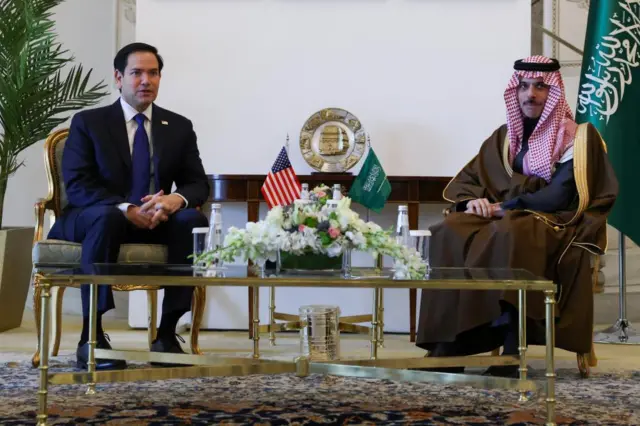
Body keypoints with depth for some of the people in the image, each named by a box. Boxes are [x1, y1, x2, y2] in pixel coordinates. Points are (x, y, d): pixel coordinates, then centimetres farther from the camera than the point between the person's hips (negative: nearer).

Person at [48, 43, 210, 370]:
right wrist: (127, 209, -27)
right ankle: (91, 337, -34)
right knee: (108, 216, -38)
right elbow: (77, 185, -10)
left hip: (155, 220, 3)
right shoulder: (88, 122, 1)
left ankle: (167, 332, -24)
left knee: (194, 220, -28)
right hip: (95, 217, -3)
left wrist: (176, 199, -22)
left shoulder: (179, 127, 10)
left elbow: (198, 184, 4)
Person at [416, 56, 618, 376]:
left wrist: (505, 207, -14)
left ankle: (512, 350, -40)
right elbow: (466, 179, 15)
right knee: (450, 234, -26)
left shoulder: (577, 137, 2)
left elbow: (560, 197, -11)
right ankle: (448, 344, -33)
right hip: (505, 218, 5)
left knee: (510, 236, -40)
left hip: (554, 227, -5)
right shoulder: (504, 136, 18)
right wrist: (472, 201, -9)